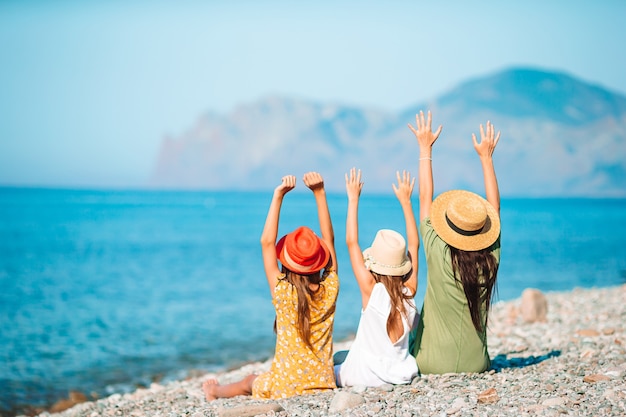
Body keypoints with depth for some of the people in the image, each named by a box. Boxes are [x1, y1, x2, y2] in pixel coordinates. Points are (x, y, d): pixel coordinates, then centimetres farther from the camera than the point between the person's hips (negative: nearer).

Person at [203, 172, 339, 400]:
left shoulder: (284, 294, -19)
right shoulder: (330, 291, -10)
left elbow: (267, 242, -16)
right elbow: (329, 238, -2)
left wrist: (278, 196, -16)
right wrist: (319, 193, -4)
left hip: (286, 390, -2)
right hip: (324, 386, 2)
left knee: (249, 382, 32)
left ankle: (215, 391, 58)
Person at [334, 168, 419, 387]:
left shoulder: (371, 289, -17)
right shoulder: (409, 291, -7)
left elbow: (351, 242, -13)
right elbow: (414, 244, 5)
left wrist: (353, 199, -8)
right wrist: (405, 201, 10)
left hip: (367, 375, -4)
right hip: (403, 374, 4)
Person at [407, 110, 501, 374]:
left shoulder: (439, 254, -17)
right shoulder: (491, 259, -9)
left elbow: (425, 201, -3)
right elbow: (494, 206, 8)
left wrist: (425, 148, 4)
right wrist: (486, 156, 17)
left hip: (433, 366, -4)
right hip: (476, 366, 4)